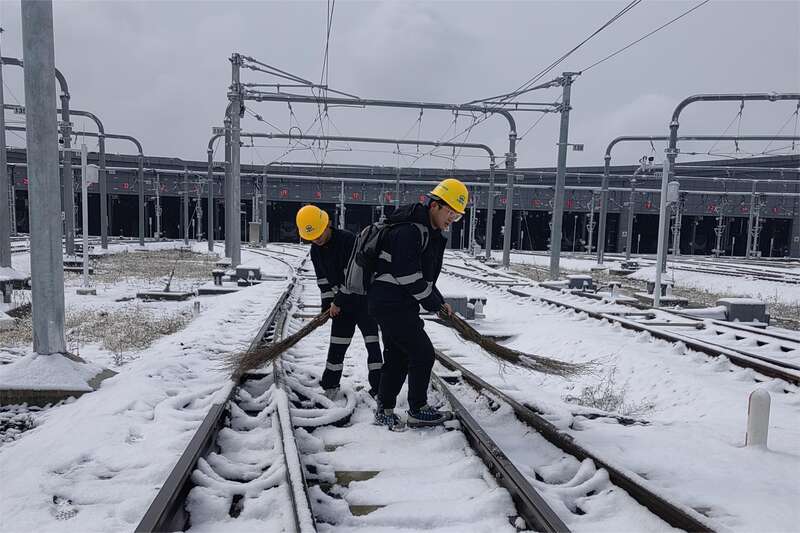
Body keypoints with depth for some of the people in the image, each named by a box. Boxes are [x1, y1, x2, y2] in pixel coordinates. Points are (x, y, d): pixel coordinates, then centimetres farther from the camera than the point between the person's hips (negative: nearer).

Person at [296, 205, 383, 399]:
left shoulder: (348, 240, -23)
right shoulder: (316, 250, 2)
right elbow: (323, 279, 9)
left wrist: (338, 302, -18)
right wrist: (328, 303, 2)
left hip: (363, 298, -6)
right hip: (341, 302, 7)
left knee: (372, 342, -3)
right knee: (337, 344, 11)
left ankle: (378, 387, 3)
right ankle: (329, 384, 21)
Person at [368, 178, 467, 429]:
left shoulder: (432, 234, 14)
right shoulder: (408, 231, -20)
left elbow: (425, 276, 20)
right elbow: (407, 275, -24)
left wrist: (438, 300, 7)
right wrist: (433, 303, -13)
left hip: (395, 305, 10)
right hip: (391, 303, -10)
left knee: (398, 357, 15)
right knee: (422, 353, -5)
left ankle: (385, 410, 25)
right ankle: (418, 411, 10)